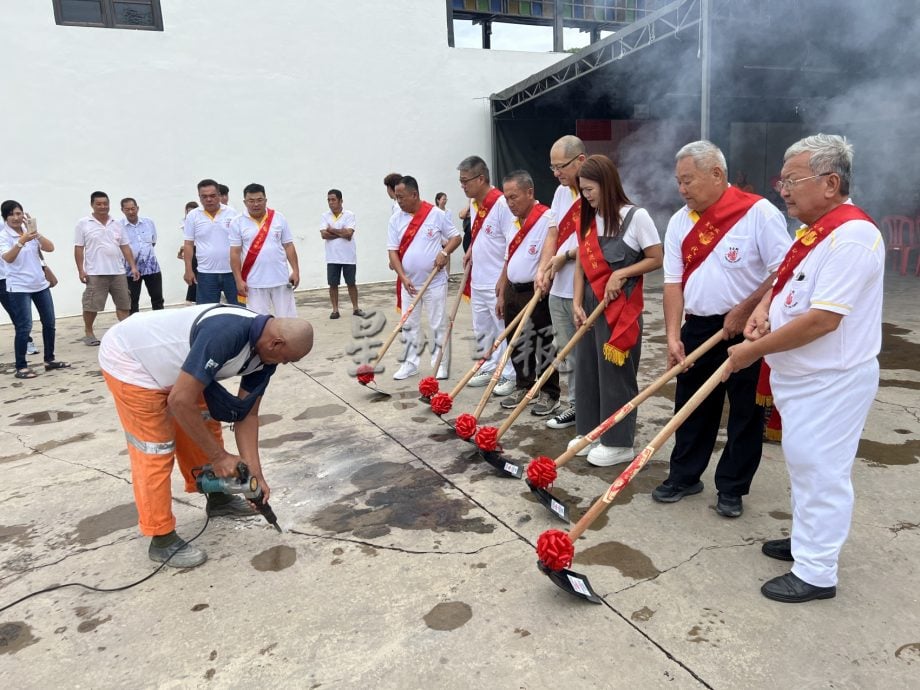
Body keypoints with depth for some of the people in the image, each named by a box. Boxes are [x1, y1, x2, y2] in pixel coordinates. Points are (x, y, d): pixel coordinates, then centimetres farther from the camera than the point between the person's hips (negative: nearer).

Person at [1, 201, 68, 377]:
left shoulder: (30, 231, 5)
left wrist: (36, 233, -21)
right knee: (24, 327, -8)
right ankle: (21, 367, 1)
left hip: (40, 284, 6)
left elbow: (50, 248, -6)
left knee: (49, 323, 11)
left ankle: (49, 360, 23)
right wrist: (21, 242, -38)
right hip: (19, 287, -6)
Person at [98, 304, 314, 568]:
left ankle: (218, 499, 34)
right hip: (129, 358, -9)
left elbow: (246, 414, -2)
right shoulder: (225, 333, -37)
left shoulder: (265, 352, -9)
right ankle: (162, 540, 8)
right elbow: (180, 401, -34)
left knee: (205, 427, 14)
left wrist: (255, 472, -8)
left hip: (170, 365, 9)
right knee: (154, 452, -6)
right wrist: (219, 456, -24)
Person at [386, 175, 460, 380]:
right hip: (409, 283, 3)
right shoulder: (396, 220, 1)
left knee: (437, 325, 5)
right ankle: (410, 363, 22)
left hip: (435, 282, -3)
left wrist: (444, 252, -18)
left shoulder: (436, 214, -6)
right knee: (409, 325, 10)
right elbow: (393, 251, -1)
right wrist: (403, 278, -13)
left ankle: (440, 364, 16)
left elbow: (456, 237, 1)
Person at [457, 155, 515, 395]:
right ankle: (488, 368, 31)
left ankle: (508, 375, 14)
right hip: (478, 281, 9)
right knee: (481, 330, 17)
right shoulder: (474, 204, 9)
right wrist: (470, 251, 10)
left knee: (504, 330, 2)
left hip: (497, 283, -8)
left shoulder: (501, 204, -17)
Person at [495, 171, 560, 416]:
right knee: (517, 344, 15)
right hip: (513, 292, 8)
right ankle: (523, 387, 29)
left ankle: (549, 394, 15)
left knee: (543, 345, 2)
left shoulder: (547, 219, -13)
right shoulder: (513, 224, 13)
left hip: (536, 294, -8)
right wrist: (501, 295, 17)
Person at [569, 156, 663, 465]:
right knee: (587, 368, 11)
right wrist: (577, 302, 0)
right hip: (590, 303, 7)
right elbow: (581, 265, 9)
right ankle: (590, 431, 26)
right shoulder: (587, 220, 11)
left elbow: (656, 259, -7)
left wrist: (621, 273, -17)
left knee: (616, 372, 0)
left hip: (620, 306, -6)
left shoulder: (636, 216, -9)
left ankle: (618, 442, 12)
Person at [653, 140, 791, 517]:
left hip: (748, 330, -4)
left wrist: (744, 310, -16)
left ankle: (732, 488, 22)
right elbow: (673, 282, 1)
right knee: (691, 407, 14)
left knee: (746, 414, 7)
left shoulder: (759, 213, -11)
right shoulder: (679, 222, 4)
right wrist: (673, 336, -7)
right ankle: (684, 475, 29)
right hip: (698, 328, 5)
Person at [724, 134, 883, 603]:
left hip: (830, 383, -10)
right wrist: (762, 308, -1)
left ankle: (816, 573, 16)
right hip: (804, 376, 10)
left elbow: (823, 319, -28)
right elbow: (785, 280, 21)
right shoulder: (815, 230, 9)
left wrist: (754, 350, -21)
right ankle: (807, 541, 39)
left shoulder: (850, 236, -23)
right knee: (805, 465, 21)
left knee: (820, 472, 1)